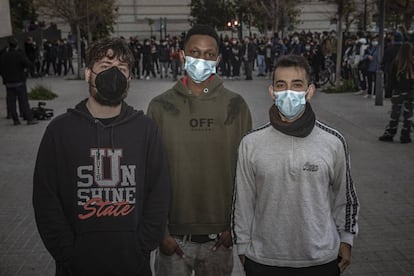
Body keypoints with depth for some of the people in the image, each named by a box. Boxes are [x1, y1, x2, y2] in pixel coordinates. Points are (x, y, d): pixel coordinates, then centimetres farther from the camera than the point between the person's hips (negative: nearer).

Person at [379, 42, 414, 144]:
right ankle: (405, 136, 11)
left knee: (394, 114, 9)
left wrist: (394, 87, 9)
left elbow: (391, 78, -3)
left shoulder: (396, 63, -9)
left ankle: (389, 134, 12)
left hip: (398, 92, 1)